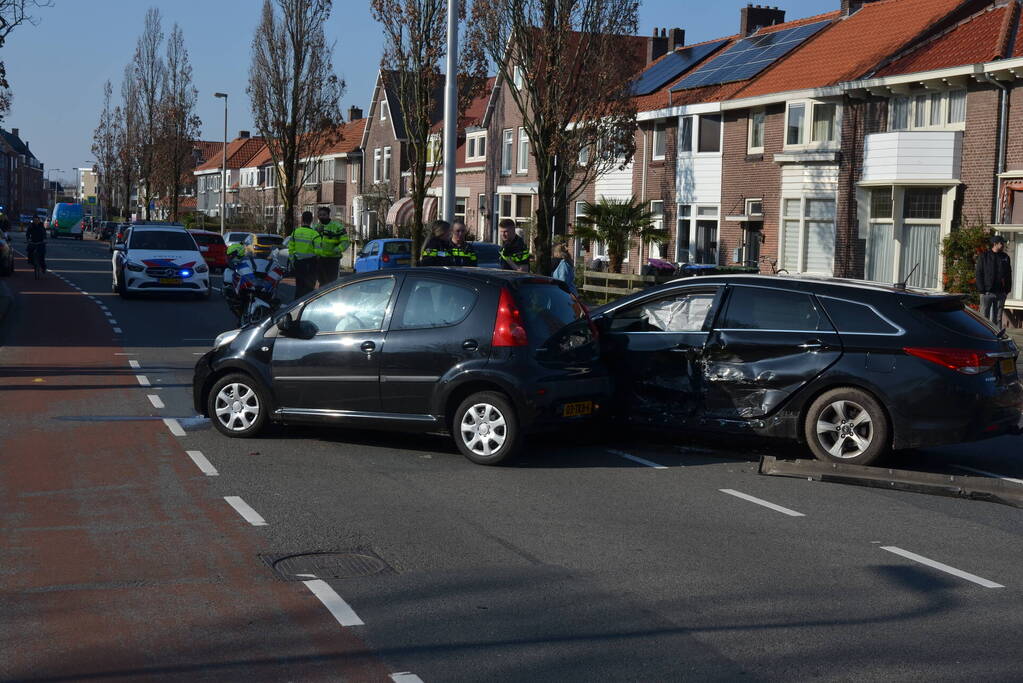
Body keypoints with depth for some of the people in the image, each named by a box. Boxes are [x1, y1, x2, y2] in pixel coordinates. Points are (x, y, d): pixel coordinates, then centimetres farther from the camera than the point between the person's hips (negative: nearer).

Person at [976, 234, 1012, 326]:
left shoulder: (1005, 257, 11)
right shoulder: (984, 256, -1)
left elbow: (1009, 274, 15)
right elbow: (978, 274, -3)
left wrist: (1007, 289, 5)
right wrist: (982, 290, -10)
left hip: (1001, 293, 4)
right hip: (987, 291, -3)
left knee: (998, 318, 7)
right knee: (984, 316, -1)